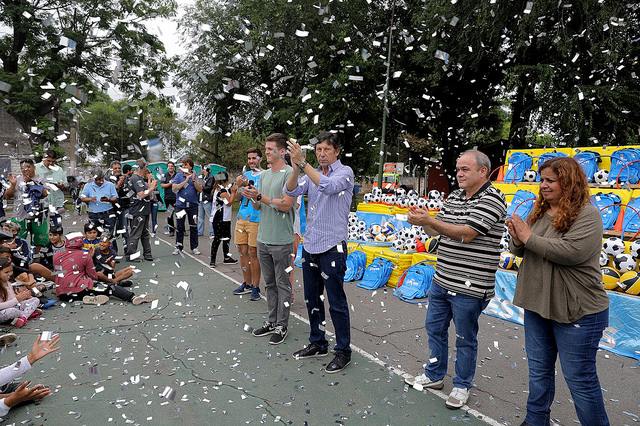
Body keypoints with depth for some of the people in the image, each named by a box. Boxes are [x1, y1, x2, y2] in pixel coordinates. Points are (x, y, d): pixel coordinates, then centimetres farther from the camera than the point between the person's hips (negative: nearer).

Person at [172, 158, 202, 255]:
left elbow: (200, 189, -4)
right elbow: (174, 188, -9)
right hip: (180, 204, 0)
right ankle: (178, 247, 16)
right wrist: (186, 180, -14)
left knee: (194, 227, 4)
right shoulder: (178, 176, 3)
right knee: (180, 227, 5)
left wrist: (194, 180, -17)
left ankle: (194, 247, 14)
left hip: (193, 204, 0)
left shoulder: (195, 176, 3)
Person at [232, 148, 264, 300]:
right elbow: (237, 198, 13)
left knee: (253, 252, -6)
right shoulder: (244, 175, 16)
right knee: (242, 251, 8)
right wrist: (239, 186, -5)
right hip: (241, 218, 6)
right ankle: (247, 284, 21)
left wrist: (249, 185, -20)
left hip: (255, 219, -6)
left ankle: (256, 287, 4)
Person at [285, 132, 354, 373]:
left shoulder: (345, 172, -6)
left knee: (336, 302, 0)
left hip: (332, 247, -7)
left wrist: (303, 164, -30)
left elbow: (328, 186, -27)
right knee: (312, 299, 15)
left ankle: (343, 351, 14)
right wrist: (296, 167, -19)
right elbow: (291, 191, -2)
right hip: (310, 245, 7)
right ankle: (317, 344, 31)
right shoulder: (312, 173, 12)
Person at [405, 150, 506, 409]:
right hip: (442, 281, 8)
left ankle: (462, 386, 28)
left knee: (465, 339, 9)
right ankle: (434, 375, 38)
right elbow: (436, 231, 11)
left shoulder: (491, 199, -13)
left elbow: (466, 234, -23)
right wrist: (421, 220, -10)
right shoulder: (454, 197, 11)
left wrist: (429, 220, -26)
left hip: (469, 287, -8)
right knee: (435, 329, 19)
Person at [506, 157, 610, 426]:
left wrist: (529, 237, -20)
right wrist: (518, 240, -11)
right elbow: (521, 251, 11)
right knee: (539, 369, 20)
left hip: (577, 311, -7)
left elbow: (572, 252, -28)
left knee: (580, 378, 7)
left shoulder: (587, 215, -14)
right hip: (537, 304, 7)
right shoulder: (539, 212, 6)